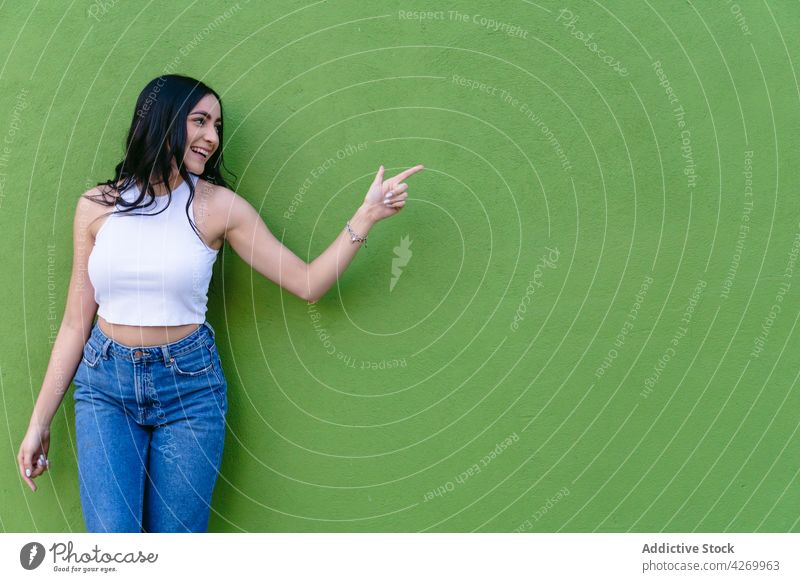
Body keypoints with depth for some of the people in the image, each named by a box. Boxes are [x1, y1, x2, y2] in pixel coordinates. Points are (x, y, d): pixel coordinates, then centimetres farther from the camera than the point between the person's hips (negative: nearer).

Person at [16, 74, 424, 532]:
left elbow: (307, 284, -5)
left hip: (189, 389, -1)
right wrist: (40, 421, 7)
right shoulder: (97, 206, 1)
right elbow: (76, 322, 5)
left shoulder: (218, 205, -3)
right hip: (105, 387, 1)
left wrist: (367, 215, -14)